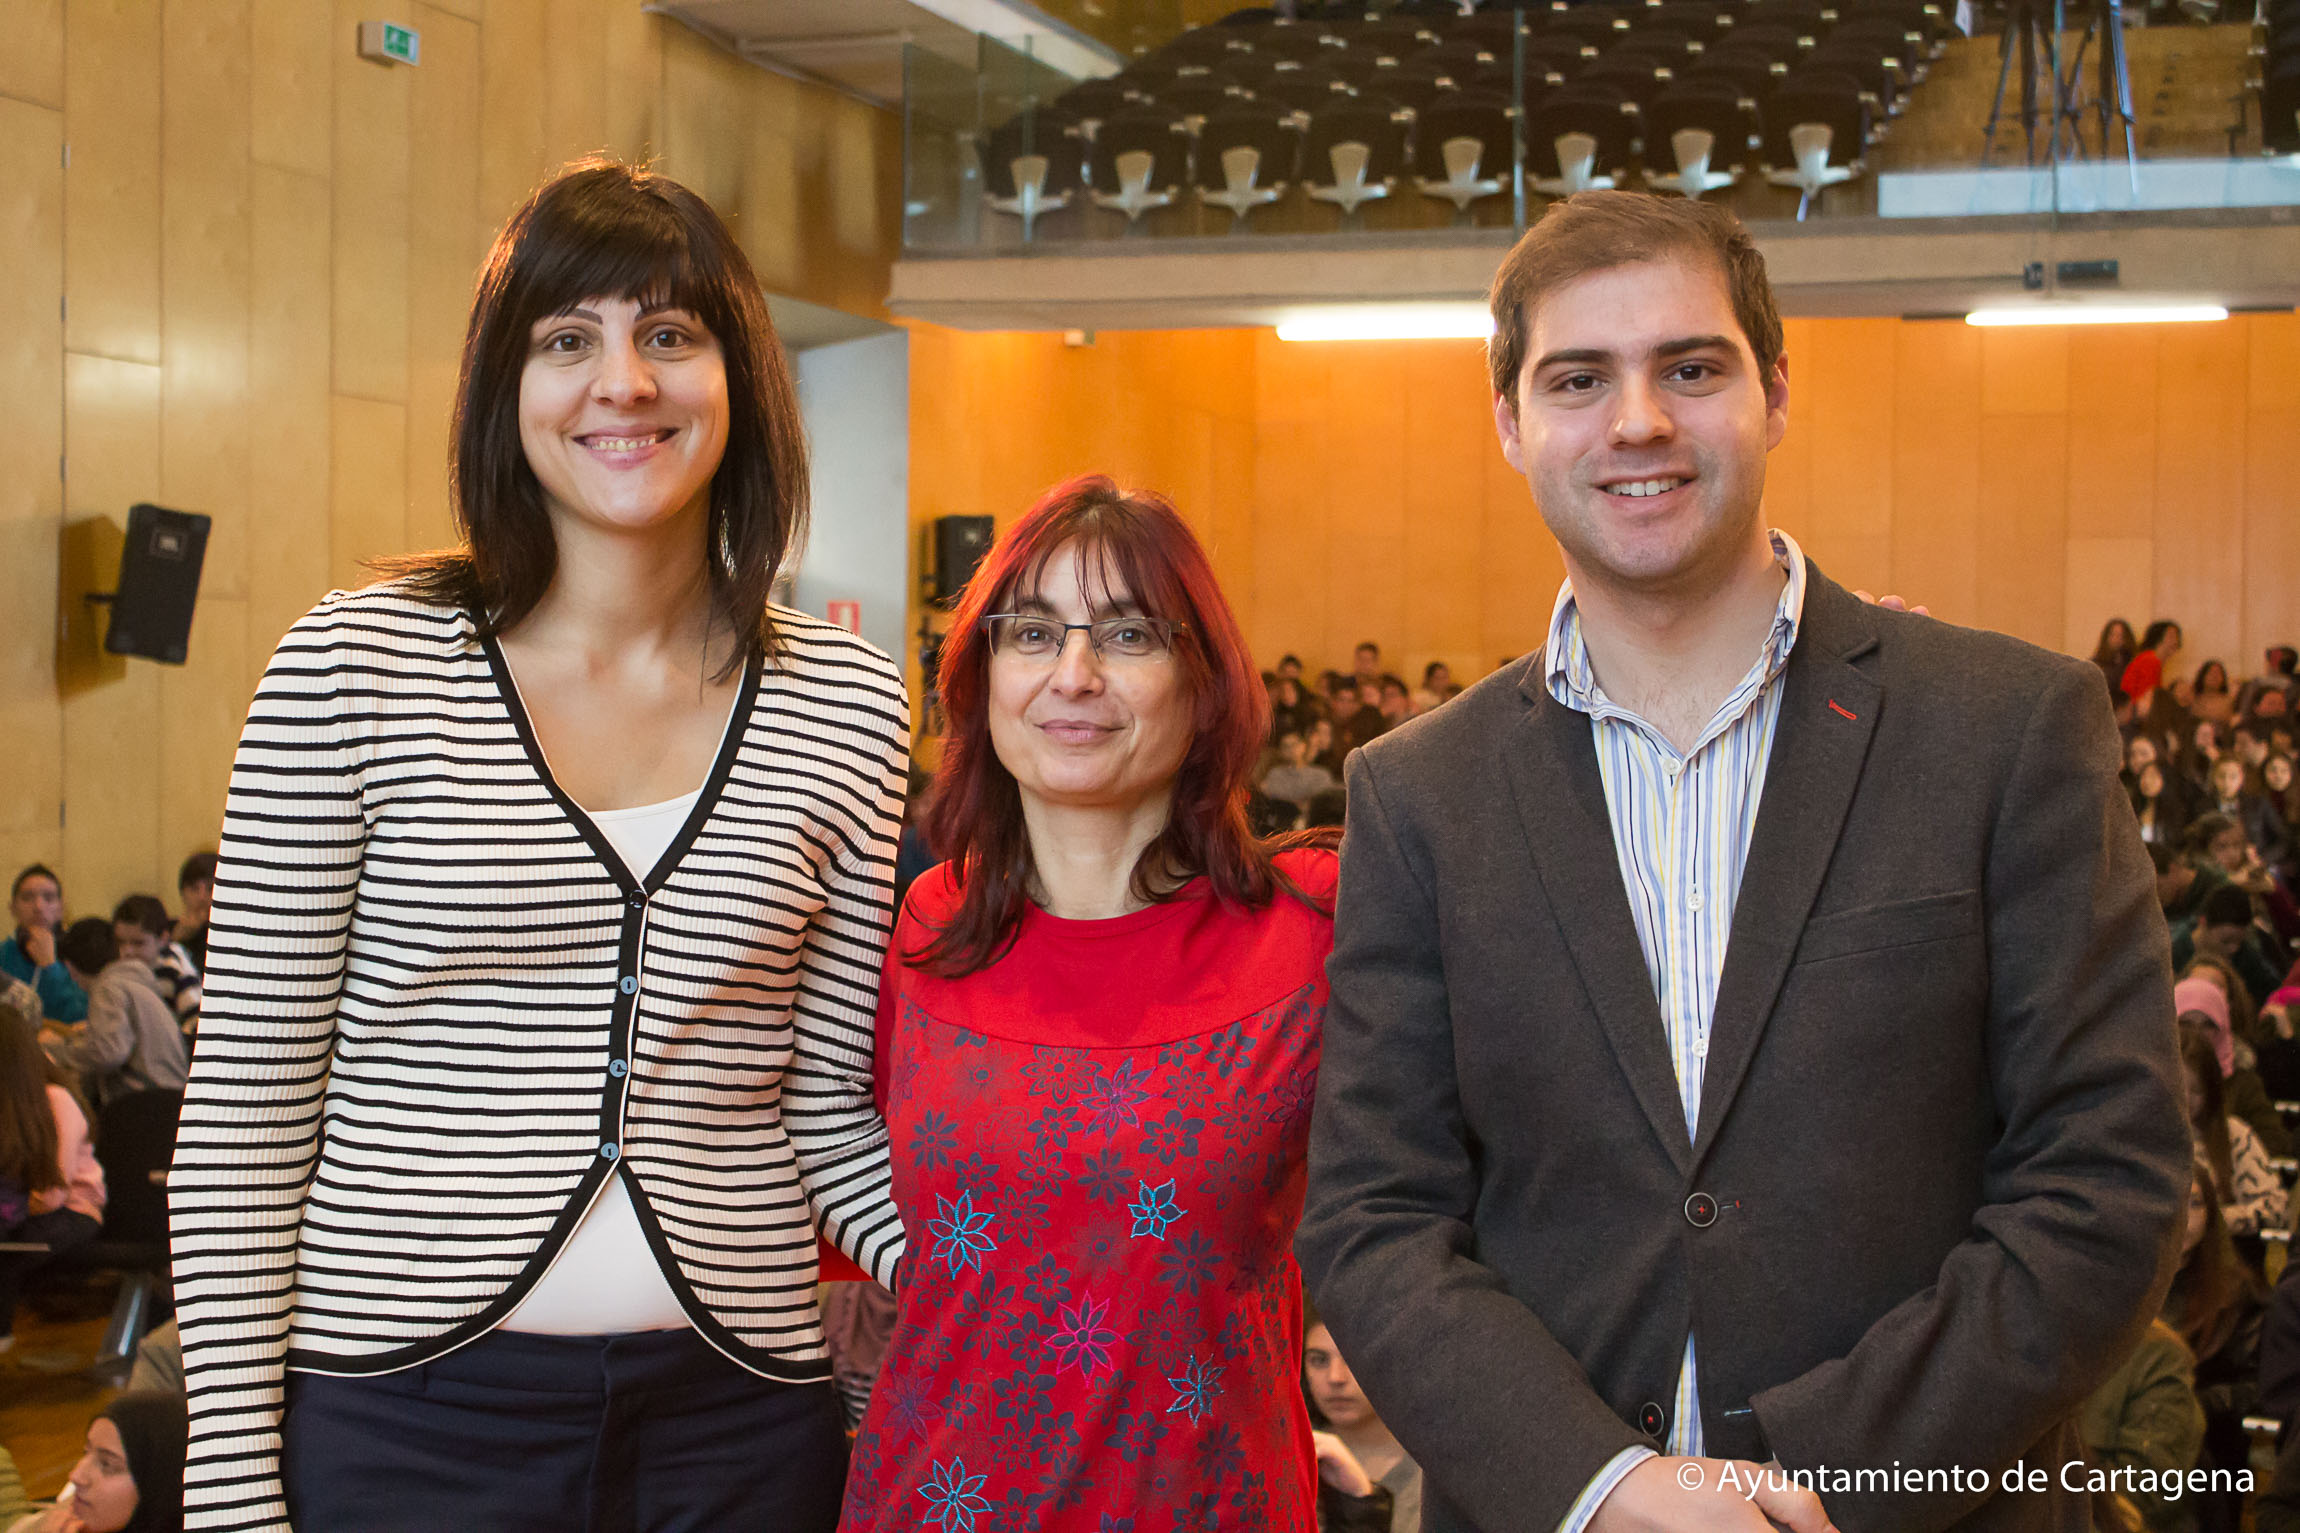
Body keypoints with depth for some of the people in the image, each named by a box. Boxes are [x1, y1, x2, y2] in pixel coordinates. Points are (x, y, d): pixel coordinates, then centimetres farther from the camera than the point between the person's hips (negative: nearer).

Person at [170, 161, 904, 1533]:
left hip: (738, 1418, 2)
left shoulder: (847, 706, 3)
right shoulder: (355, 666, -4)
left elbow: (829, 1110, 7)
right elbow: (245, 1111, -2)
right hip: (402, 1413, -2)